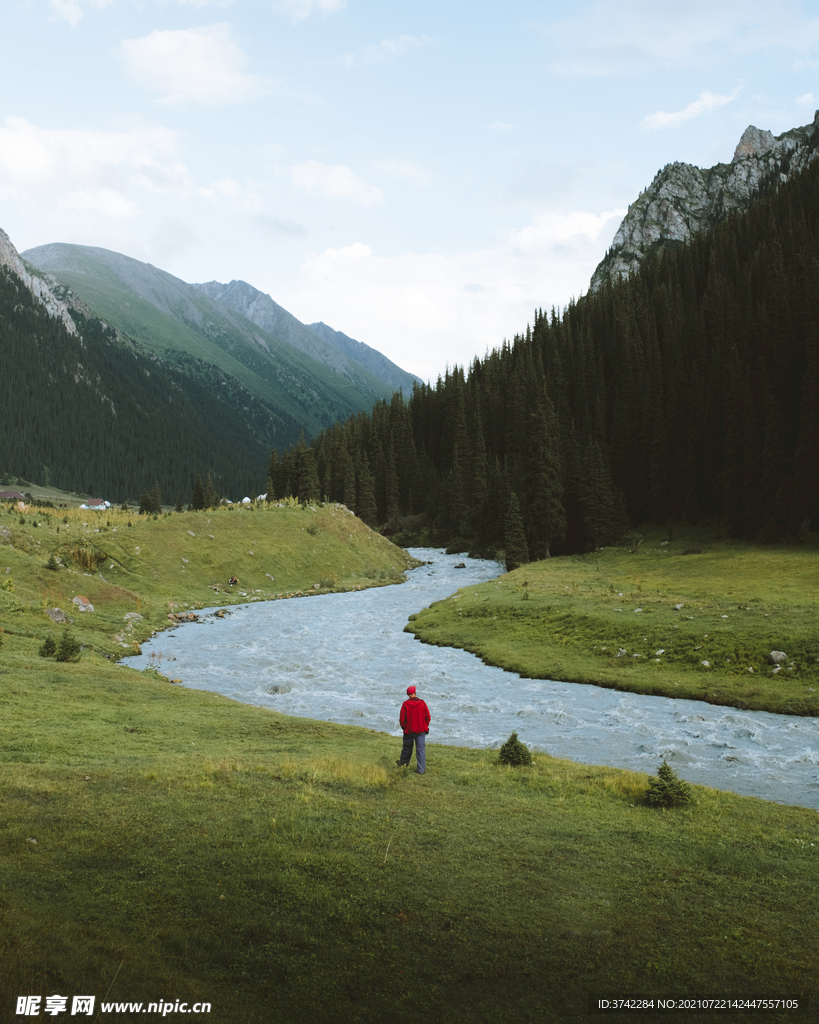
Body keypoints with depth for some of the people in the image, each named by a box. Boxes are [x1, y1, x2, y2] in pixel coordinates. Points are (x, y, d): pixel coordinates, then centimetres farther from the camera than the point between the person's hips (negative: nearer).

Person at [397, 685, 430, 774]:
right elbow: (428, 717, -2)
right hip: (421, 731, 0)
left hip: (409, 731, 0)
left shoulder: (405, 704, -11)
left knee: (407, 748, 19)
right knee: (421, 749, 4)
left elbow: (402, 719, -6)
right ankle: (421, 770, 3)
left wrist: (404, 728, 11)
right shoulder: (422, 703, -7)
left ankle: (403, 763, 39)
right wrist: (425, 727, 12)